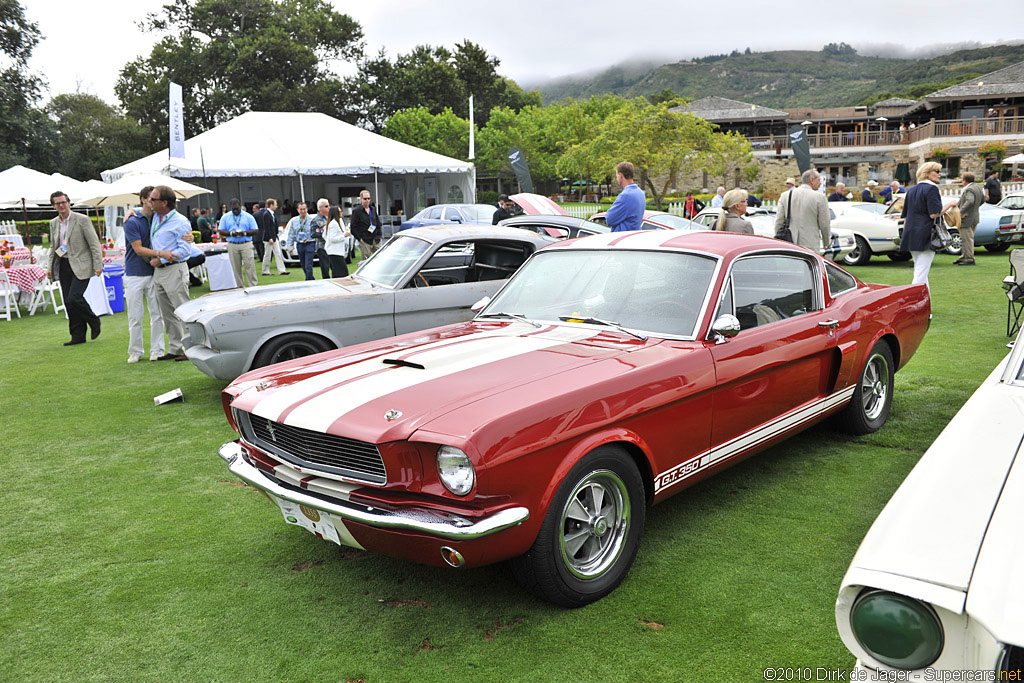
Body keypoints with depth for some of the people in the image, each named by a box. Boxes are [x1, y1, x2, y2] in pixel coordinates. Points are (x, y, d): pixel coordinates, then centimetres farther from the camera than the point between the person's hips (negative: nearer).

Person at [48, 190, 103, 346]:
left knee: (74, 298, -18)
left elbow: (94, 244, -9)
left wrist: (98, 265, -14)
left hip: (80, 266, -6)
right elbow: (53, 247, 21)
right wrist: (50, 267, 14)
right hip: (63, 266, 6)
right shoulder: (53, 223, 12)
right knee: (68, 303, 4)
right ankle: (78, 336, 12)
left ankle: (94, 322, 7)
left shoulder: (82, 220, -7)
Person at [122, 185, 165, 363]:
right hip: (134, 274, -4)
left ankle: (156, 350, 11)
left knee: (157, 314, 4)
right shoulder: (132, 222, -7)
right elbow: (138, 249, -13)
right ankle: (135, 352, 12)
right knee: (135, 316, 1)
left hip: (153, 273, 4)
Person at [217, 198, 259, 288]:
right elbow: (220, 231, 7)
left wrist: (244, 233, -15)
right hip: (232, 245, 2)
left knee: (249, 266, -8)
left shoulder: (248, 217, 6)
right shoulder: (225, 217, 10)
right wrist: (231, 233, -12)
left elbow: (255, 230, 2)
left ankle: (253, 286, -5)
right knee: (236, 267, 3)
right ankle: (240, 286, 9)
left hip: (246, 244, -2)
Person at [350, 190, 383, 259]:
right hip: (365, 241, -5)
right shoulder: (356, 211, -4)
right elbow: (353, 227, -7)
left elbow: (378, 223, 21)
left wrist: (379, 235, 10)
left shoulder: (372, 209, 15)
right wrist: (359, 238, -12)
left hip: (376, 240, 5)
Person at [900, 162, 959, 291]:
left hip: (911, 236, 8)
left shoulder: (912, 190, 15)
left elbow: (905, 215, 17)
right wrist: (950, 204, -5)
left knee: (919, 271, 15)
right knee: (921, 272, -8)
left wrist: (905, 234, 22)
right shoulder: (931, 189, -10)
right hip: (925, 236, -8)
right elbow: (934, 214, -18)